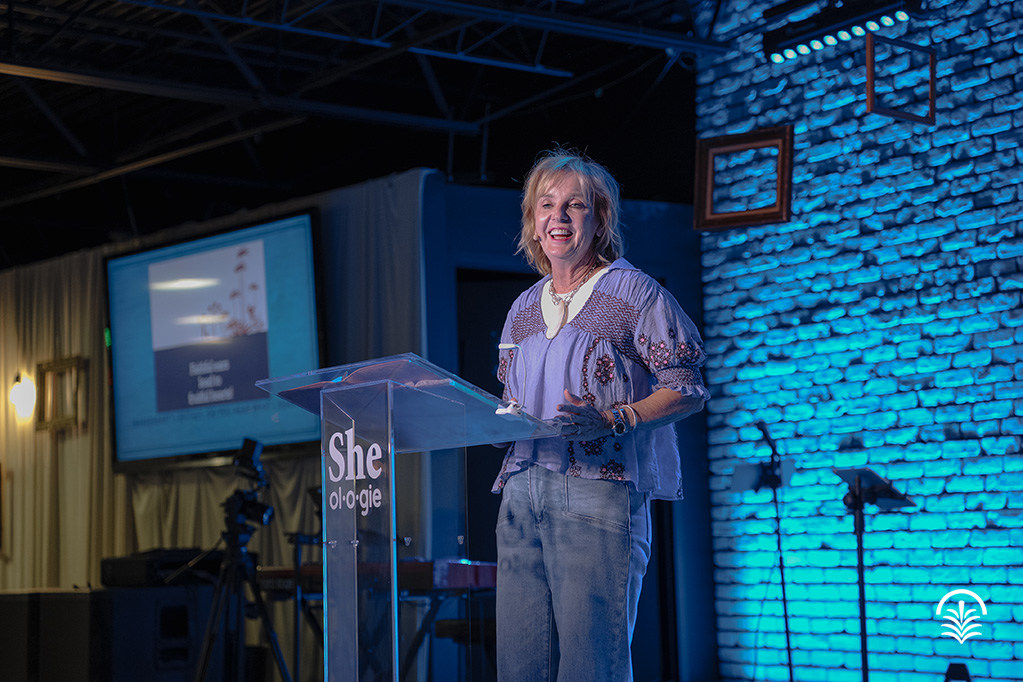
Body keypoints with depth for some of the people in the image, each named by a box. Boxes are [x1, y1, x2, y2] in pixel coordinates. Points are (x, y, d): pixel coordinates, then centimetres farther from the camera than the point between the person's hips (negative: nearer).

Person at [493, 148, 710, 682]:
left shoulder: (633, 292, 2)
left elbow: (687, 391, -3)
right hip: (523, 489, 6)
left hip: (600, 488, -6)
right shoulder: (524, 308, 21)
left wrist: (610, 421, -17)